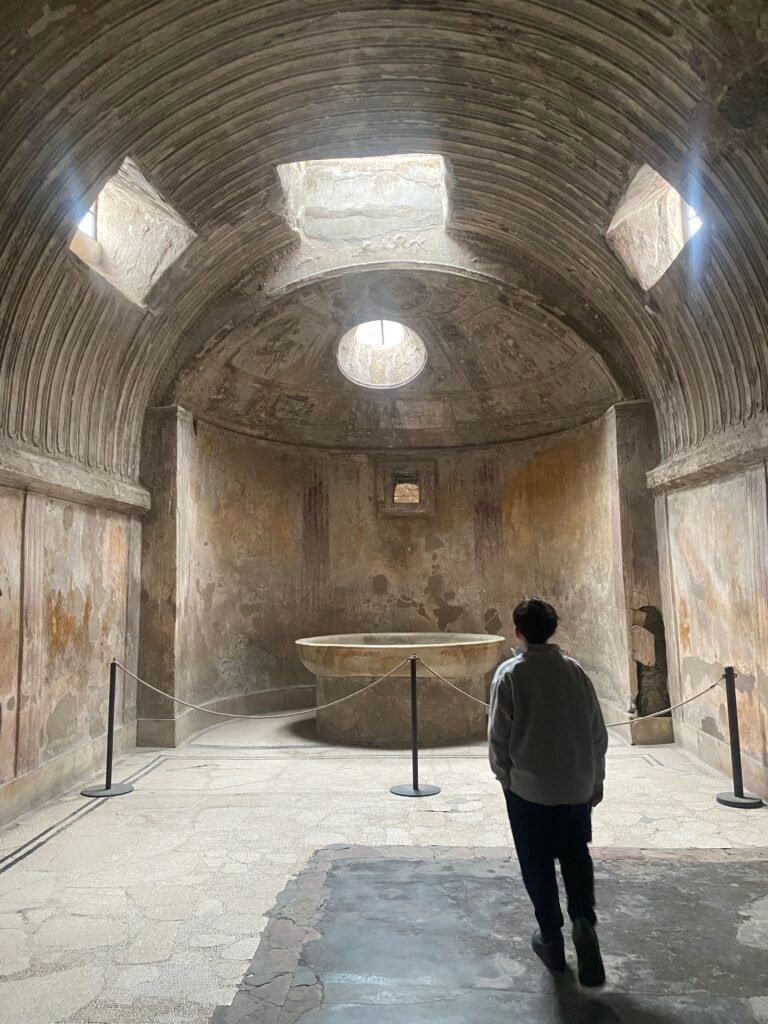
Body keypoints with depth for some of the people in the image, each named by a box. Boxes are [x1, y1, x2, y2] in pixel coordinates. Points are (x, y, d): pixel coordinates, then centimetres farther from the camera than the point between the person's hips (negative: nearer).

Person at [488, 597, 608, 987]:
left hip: (529, 786, -2)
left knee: (538, 865, 15)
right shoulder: (575, 670, -4)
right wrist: (596, 779, 13)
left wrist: (504, 775, 6)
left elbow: (499, 735, -10)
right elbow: (598, 732, 1)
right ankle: (583, 919, 3)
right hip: (577, 785, 3)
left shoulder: (510, 673, -13)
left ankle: (551, 939, 25)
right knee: (575, 854, 21)